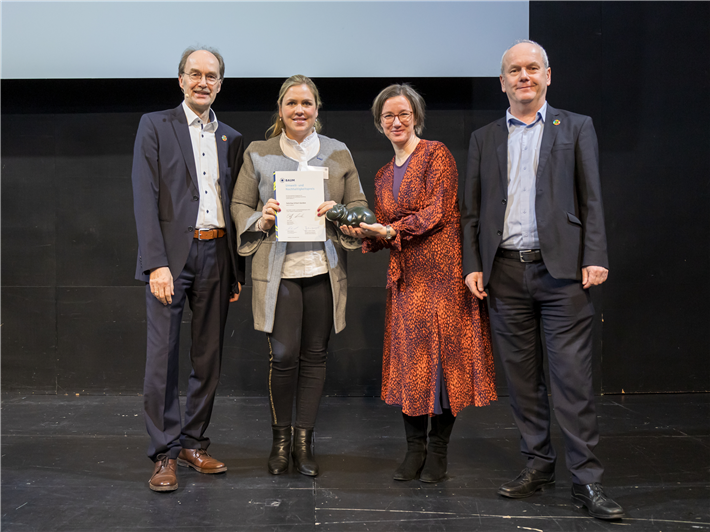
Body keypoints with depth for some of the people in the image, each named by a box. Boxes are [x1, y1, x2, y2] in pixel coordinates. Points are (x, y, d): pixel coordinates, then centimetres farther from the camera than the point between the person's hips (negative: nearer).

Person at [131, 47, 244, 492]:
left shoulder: (232, 139, 15)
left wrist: (237, 270, 11)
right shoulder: (156, 127, 3)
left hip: (216, 255, 4)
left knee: (209, 356, 8)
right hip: (172, 254, -4)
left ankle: (194, 443, 20)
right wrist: (157, 263, -15)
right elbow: (145, 198, -6)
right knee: (164, 355, -5)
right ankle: (165, 453, 3)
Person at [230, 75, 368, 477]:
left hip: (324, 269, 2)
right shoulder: (258, 154, 8)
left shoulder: (339, 153, 10)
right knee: (283, 356, -6)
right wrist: (261, 221, -10)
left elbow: (360, 206, 12)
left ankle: (305, 441, 17)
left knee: (315, 355, 5)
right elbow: (240, 205, 10)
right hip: (278, 270, -1)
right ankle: (281, 438, 14)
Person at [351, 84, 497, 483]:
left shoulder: (436, 154, 0)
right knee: (409, 358, 3)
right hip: (406, 277, 6)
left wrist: (391, 231, -17)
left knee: (442, 353, -5)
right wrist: (367, 236, -2)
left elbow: (439, 211, -10)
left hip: (442, 271, -6)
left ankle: (438, 451, 4)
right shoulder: (384, 176, 19)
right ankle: (415, 448, 11)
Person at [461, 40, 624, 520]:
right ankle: (538, 464, 19)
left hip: (561, 269, -3)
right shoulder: (485, 139, 15)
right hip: (505, 272, 3)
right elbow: (472, 211, 14)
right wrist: (473, 265, 3)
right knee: (522, 376, 8)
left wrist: (595, 259, -7)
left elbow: (592, 199, 3)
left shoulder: (576, 128, 9)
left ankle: (587, 478, -1)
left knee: (573, 375, -6)